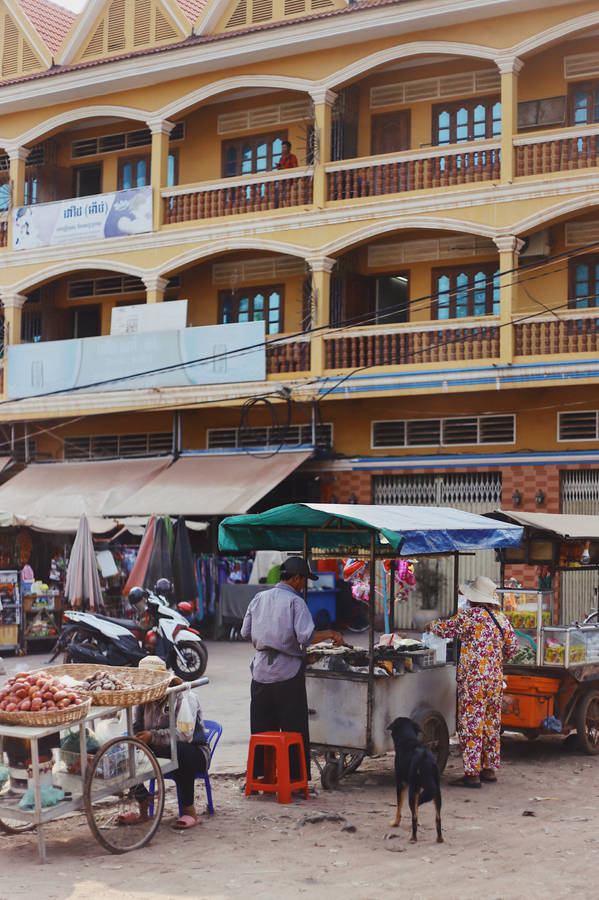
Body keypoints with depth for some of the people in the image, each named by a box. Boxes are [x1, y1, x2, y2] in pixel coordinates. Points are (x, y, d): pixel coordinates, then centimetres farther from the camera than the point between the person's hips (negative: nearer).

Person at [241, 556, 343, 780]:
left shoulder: (259, 598, 8)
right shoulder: (295, 601, -10)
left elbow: (246, 633, 12)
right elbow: (306, 636, -20)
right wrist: (329, 633, -6)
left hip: (261, 671, 6)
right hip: (287, 673, -5)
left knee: (261, 730, 12)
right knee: (294, 731, 3)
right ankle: (295, 780, 5)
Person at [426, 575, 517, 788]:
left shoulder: (469, 615, -11)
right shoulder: (502, 618, 9)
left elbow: (445, 629, -2)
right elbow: (512, 647, 15)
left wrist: (431, 625, 19)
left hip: (473, 678, -7)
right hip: (495, 678, 8)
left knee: (471, 725, -5)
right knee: (491, 724, 15)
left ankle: (472, 774, -5)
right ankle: (489, 769, 22)